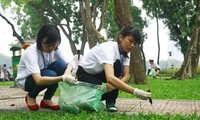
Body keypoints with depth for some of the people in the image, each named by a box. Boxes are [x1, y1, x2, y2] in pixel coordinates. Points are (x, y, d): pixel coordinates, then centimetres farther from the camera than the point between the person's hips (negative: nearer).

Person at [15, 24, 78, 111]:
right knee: (51, 74, -35)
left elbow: (68, 64, -19)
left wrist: (67, 73, -44)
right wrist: (63, 78, -54)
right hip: (26, 80, -5)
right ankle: (31, 97, -4)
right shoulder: (31, 53, -33)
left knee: (61, 64, -24)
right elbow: (38, 80, -44)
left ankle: (47, 100, -10)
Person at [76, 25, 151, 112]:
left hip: (99, 75, 6)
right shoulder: (108, 48, -34)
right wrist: (135, 91, -55)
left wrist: (113, 85, -39)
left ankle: (110, 101, -10)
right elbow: (110, 78, -49)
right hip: (84, 75, -6)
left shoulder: (124, 53, -10)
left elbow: (126, 77, -17)